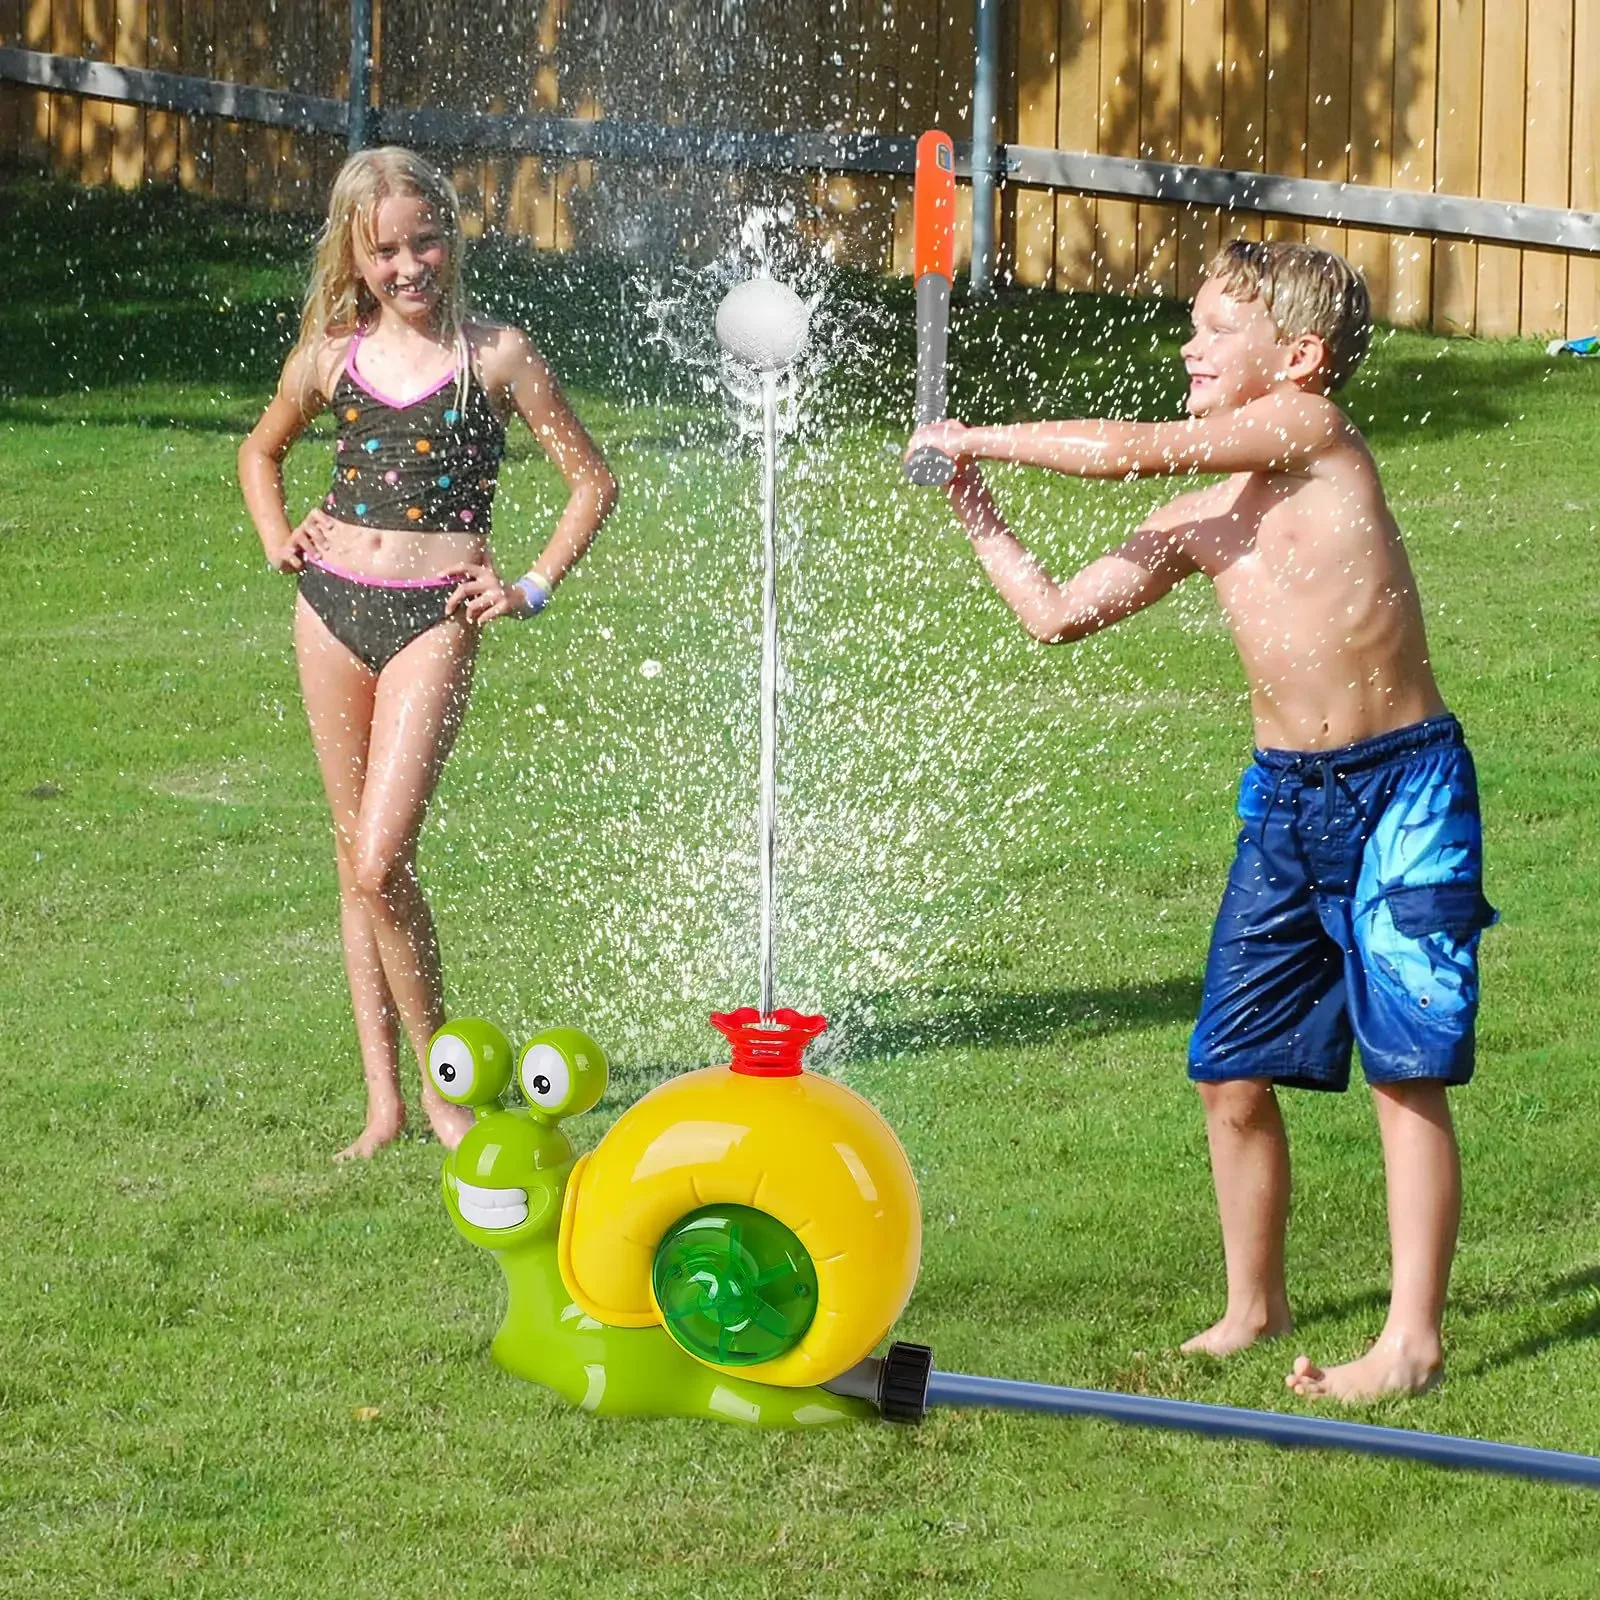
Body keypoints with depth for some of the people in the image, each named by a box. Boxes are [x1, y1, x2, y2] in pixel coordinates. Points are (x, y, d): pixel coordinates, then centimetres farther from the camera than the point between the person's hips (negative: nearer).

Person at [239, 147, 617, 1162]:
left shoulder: (494, 354, -3)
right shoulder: (331, 356, 6)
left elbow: (592, 479, 4)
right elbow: (261, 452, 26)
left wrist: (535, 587, -3)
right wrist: (277, 539, 10)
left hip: (433, 617, -4)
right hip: (332, 608, 4)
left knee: (382, 864, -15)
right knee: (357, 866, 8)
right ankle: (384, 1101, 15)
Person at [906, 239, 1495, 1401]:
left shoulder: (1314, 433, -10)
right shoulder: (1202, 522, 8)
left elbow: (1137, 450, -17)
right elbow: (1060, 614, 13)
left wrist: (981, 438, -7)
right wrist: (977, 516, 5)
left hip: (1402, 790, -7)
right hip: (1285, 797, 7)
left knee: (1406, 1069, -6)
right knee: (1231, 1073, 7)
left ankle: (1414, 1339, -2)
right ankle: (1254, 1306, 24)